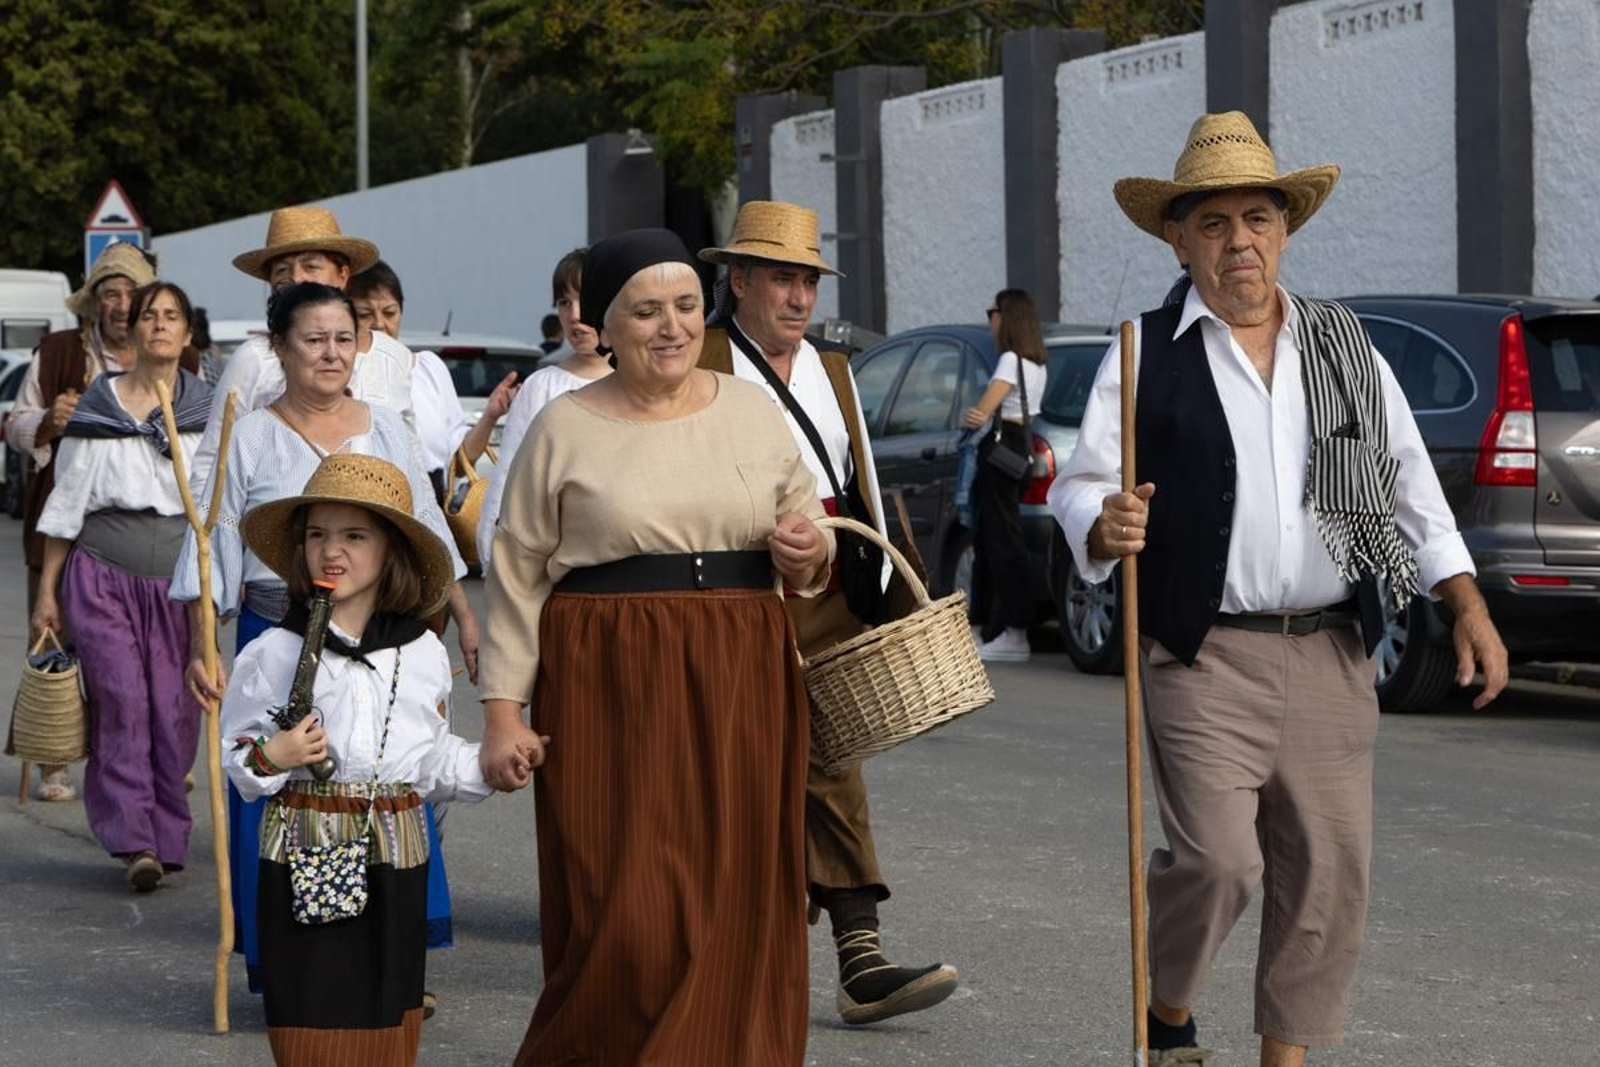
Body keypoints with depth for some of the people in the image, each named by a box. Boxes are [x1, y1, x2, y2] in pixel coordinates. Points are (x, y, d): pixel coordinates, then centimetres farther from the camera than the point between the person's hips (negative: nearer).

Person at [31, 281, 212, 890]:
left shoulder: (208, 411, 7)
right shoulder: (95, 408, 5)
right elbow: (66, 502, 8)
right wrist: (47, 589, 6)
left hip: (178, 580, 1)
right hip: (103, 575, -1)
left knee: (174, 709, -4)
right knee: (120, 699, -12)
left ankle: (165, 839, 6)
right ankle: (135, 840, -14)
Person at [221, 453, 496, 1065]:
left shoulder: (423, 654, 5)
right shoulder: (274, 654, -4)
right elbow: (234, 755, 1)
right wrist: (269, 758, -18)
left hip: (395, 859, 3)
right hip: (305, 854, -3)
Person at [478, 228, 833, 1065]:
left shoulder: (752, 413, 9)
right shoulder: (564, 429, 1)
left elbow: (809, 545, 18)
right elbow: (517, 577, 2)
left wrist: (808, 553, -6)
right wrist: (503, 711, -4)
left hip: (739, 689, 3)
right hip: (610, 692, -3)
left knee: (734, 912, 3)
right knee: (626, 919, -8)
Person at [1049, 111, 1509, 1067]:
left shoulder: (1346, 346, 13)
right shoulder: (1146, 355, 3)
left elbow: (1411, 484, 15)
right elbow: (1079, 486, 0)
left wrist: (1469, 607, 7)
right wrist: (1104, 526, -23)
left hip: (1331, 655, 4)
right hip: (1205, 657, -4)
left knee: (1329, 872, 3)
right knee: (1217, 858, -15)